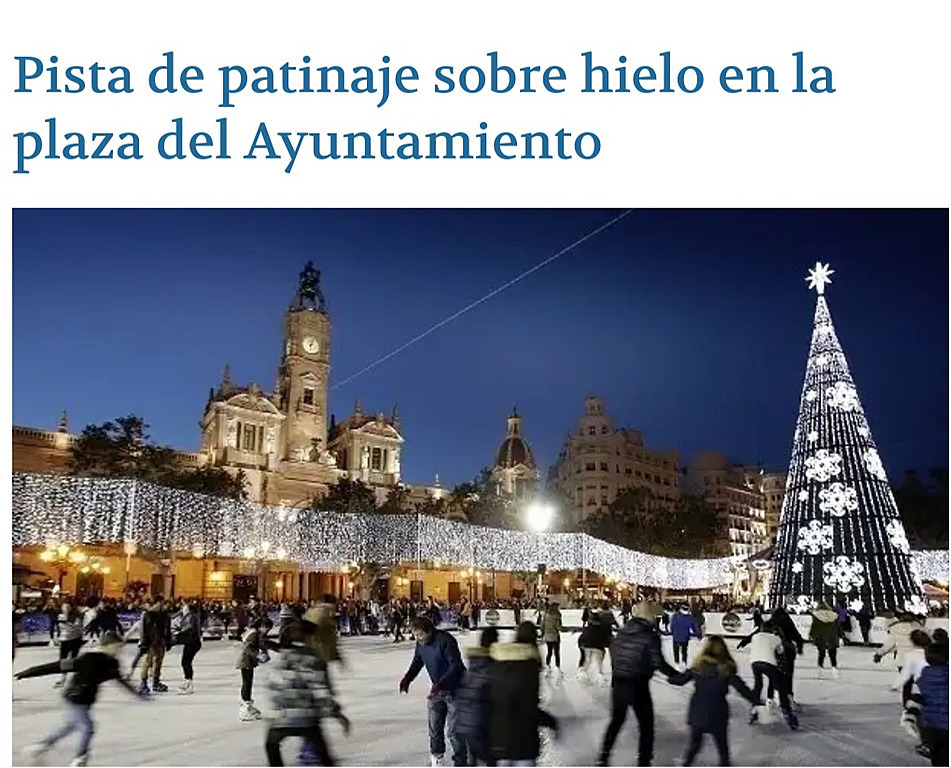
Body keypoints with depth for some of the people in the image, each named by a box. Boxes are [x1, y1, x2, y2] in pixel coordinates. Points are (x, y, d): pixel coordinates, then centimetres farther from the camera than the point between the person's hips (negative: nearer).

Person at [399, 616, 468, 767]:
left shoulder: (445, 641, -27)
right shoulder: (421, 644, -4)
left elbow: (456, 666, -29)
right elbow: (417, 663, 10)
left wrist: (439, 685, -37)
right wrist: (407, 679, -8)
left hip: (454, 689, -7)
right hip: (437, 689, 7)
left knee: (453, 729, -5)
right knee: (434, 726, 15)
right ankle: (436, 755, 38)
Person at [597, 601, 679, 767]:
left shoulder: (622, 631, 4)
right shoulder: (651, 635, -13)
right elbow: (659, 663, -16)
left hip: (618, 683, 6)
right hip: (638, 686, -6)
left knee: (616, 720, 23)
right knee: (646, 725, 12)